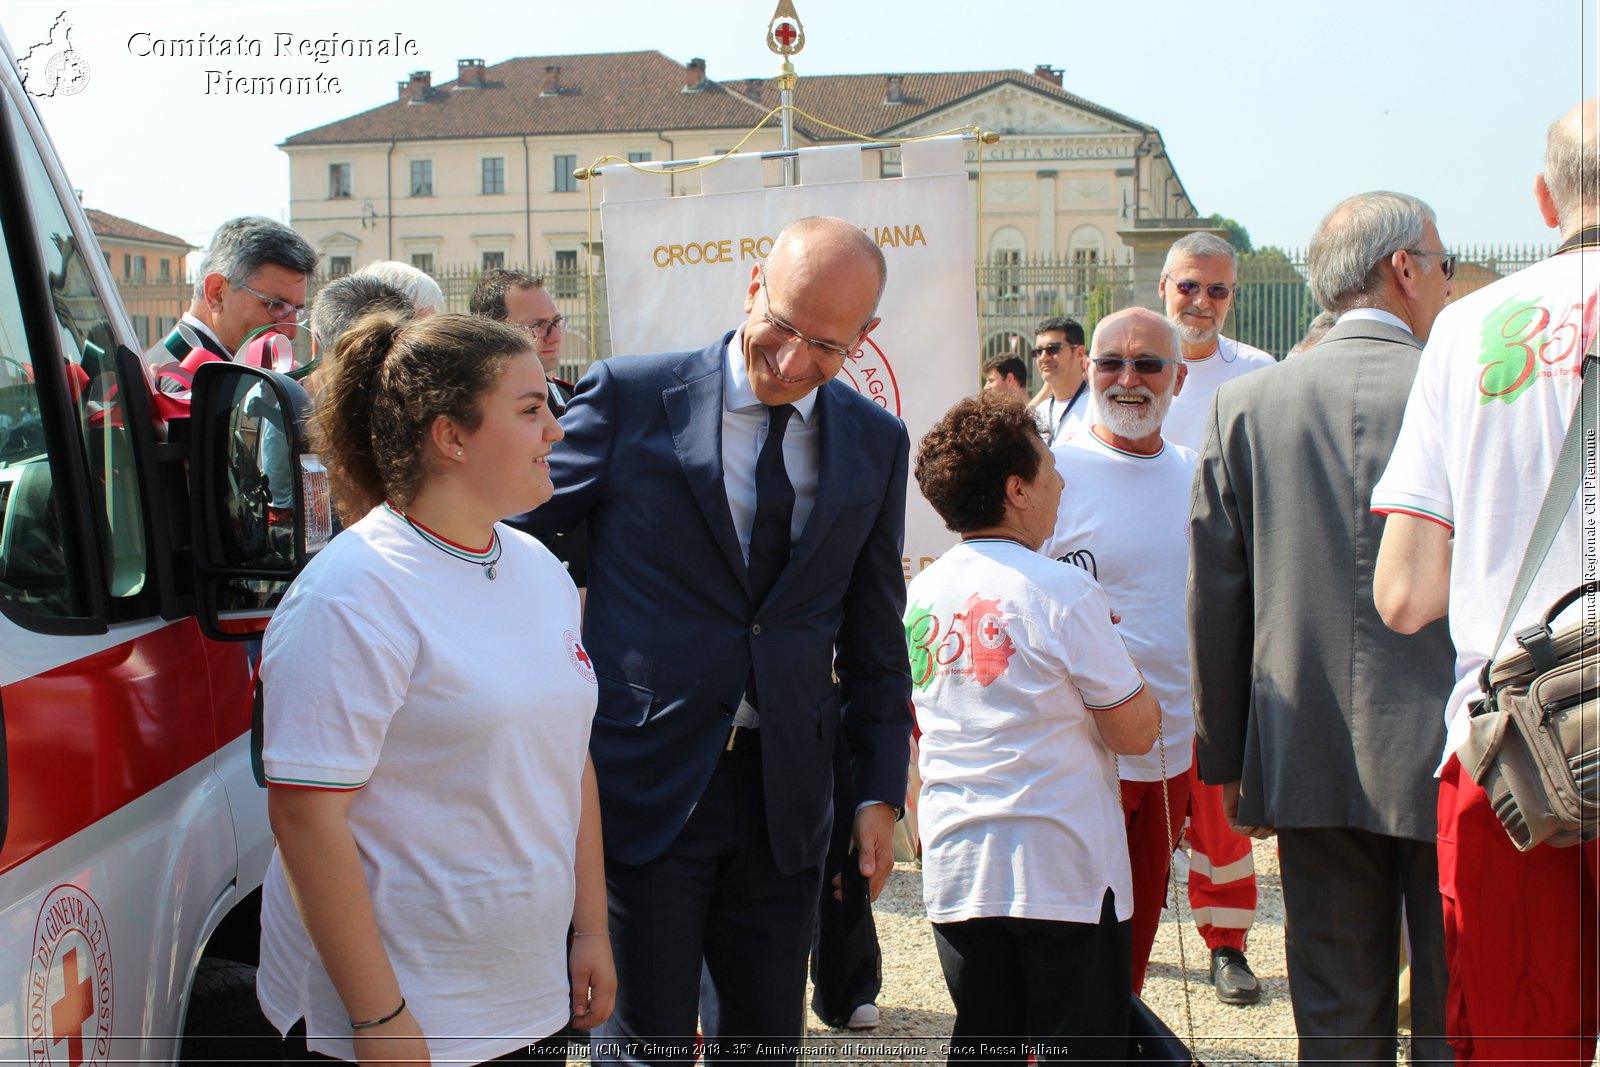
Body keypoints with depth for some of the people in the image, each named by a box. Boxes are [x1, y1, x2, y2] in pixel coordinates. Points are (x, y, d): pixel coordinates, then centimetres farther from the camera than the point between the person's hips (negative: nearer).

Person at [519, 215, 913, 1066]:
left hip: (785, 794, 4)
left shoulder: (876, 443, 5)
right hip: (646, 781, -3)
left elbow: (874, 632, 11)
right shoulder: (630, 398, -7)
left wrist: (880, 790, 8)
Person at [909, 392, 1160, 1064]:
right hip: (1064, 873, -5)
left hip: (956, 874, 6)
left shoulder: (919, 595, 5)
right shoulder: (1064, 591, -13)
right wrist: (1110, 650, 7)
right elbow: (1135, 732, -8)